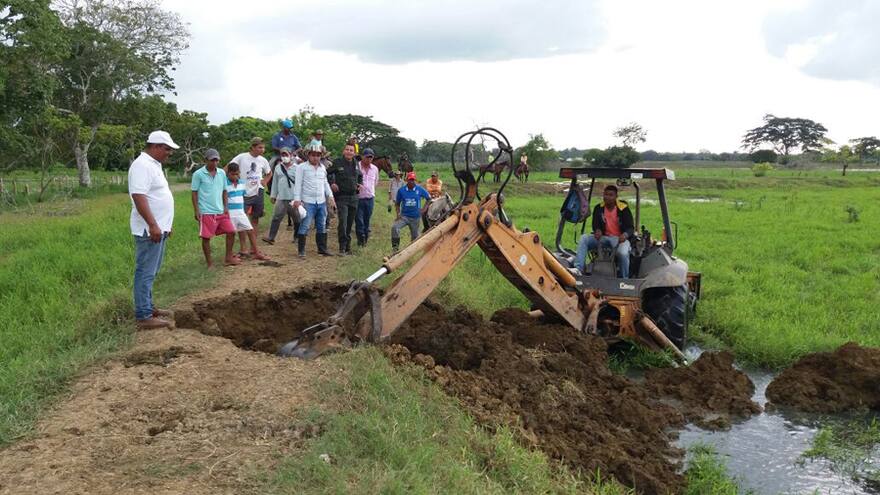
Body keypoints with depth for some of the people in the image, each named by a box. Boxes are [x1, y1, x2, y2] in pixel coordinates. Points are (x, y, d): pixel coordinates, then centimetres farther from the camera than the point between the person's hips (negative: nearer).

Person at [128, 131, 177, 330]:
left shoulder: (154, 165, 17)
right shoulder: (142, 165, -15)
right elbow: (138, 196, -24)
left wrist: (164, 225, 25)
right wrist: (152, 225, -27)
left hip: (158, 228, 10)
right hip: (149, 230, -10)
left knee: (150, 272, 17)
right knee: (146, 273, -7)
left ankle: (148, 307, 26)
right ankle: (144, 317, -4)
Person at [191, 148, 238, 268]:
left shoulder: (222, 173, 8)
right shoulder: (198, 174, -6)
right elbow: (194, 193, -5)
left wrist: (226, 207, 9)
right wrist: (196, 211, -10)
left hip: (221, 211, 5)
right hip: (206, 212, -5)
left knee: (231, 231, 5)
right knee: (206, 237, 0)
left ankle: (228, 258, 18)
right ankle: (209, 264, 10)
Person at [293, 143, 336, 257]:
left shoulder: (322, 168, 15)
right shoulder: (302, 167, -2)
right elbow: (298, 184, -6)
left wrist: (330, 196, 11)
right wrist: (297, 199, -14)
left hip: (322, 202, 6)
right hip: (308, 202, -6)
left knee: (322, 227, 11)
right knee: (304, 226, -6)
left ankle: (322, 248, 21)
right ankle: (301, 250, 0)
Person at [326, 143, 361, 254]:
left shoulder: (356, 164, 11)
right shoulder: (337, 162, -5)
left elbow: (360, 176, 28)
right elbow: (327, 173, 2)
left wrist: (360, 184, 10)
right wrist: (332, 183, -10)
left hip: (353, 197, 5)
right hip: (341, 196, -5)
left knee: (350, 223, 11)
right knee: (343, 222, -16)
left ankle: (348, 246, 22)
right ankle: (342, 247, -11)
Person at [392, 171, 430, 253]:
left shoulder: (420, 189, -5)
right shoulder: (401, 190, -4)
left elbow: (428, 198, 9)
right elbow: (397, 203, 6)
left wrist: (424, 208, -1)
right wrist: (398, 214, -8)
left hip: (415, 217, 1)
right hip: (404, 216, -1)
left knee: (415, 236, 11)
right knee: (394, 227, -26)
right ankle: (395, 246, -17)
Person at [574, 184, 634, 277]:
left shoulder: (623, 209, -6)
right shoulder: (598, 208, 5)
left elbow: (630, 228, -7)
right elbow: (595, 225, 2)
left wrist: (625, 235, -32)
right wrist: (597, 231, -24)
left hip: (619, 238, -4)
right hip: (604, 237, 4)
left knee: (623, 253, -37)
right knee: (583, 238, -20)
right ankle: (578, 269, -30)